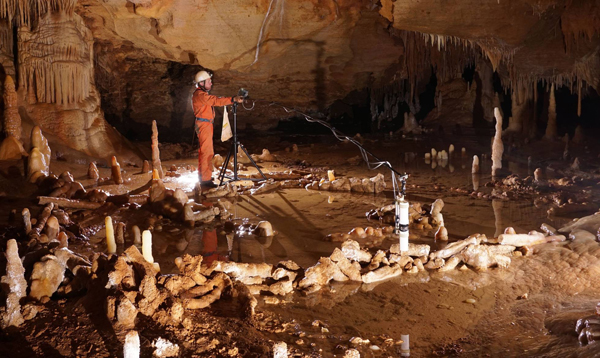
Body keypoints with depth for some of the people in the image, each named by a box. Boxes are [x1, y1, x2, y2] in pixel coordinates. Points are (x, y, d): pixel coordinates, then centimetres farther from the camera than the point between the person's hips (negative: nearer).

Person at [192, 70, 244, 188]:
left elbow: (214, 101, 13)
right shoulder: (200, 95, -16)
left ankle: (203, 175, 29)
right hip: (203, 125, -11)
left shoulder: (203, 94, 20)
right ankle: (205, 180, -12)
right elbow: (216, 101, -26)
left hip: (205, 125, 11)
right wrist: (233, 99, -33)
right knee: (206, 151, -11)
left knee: (206, 151, 18)